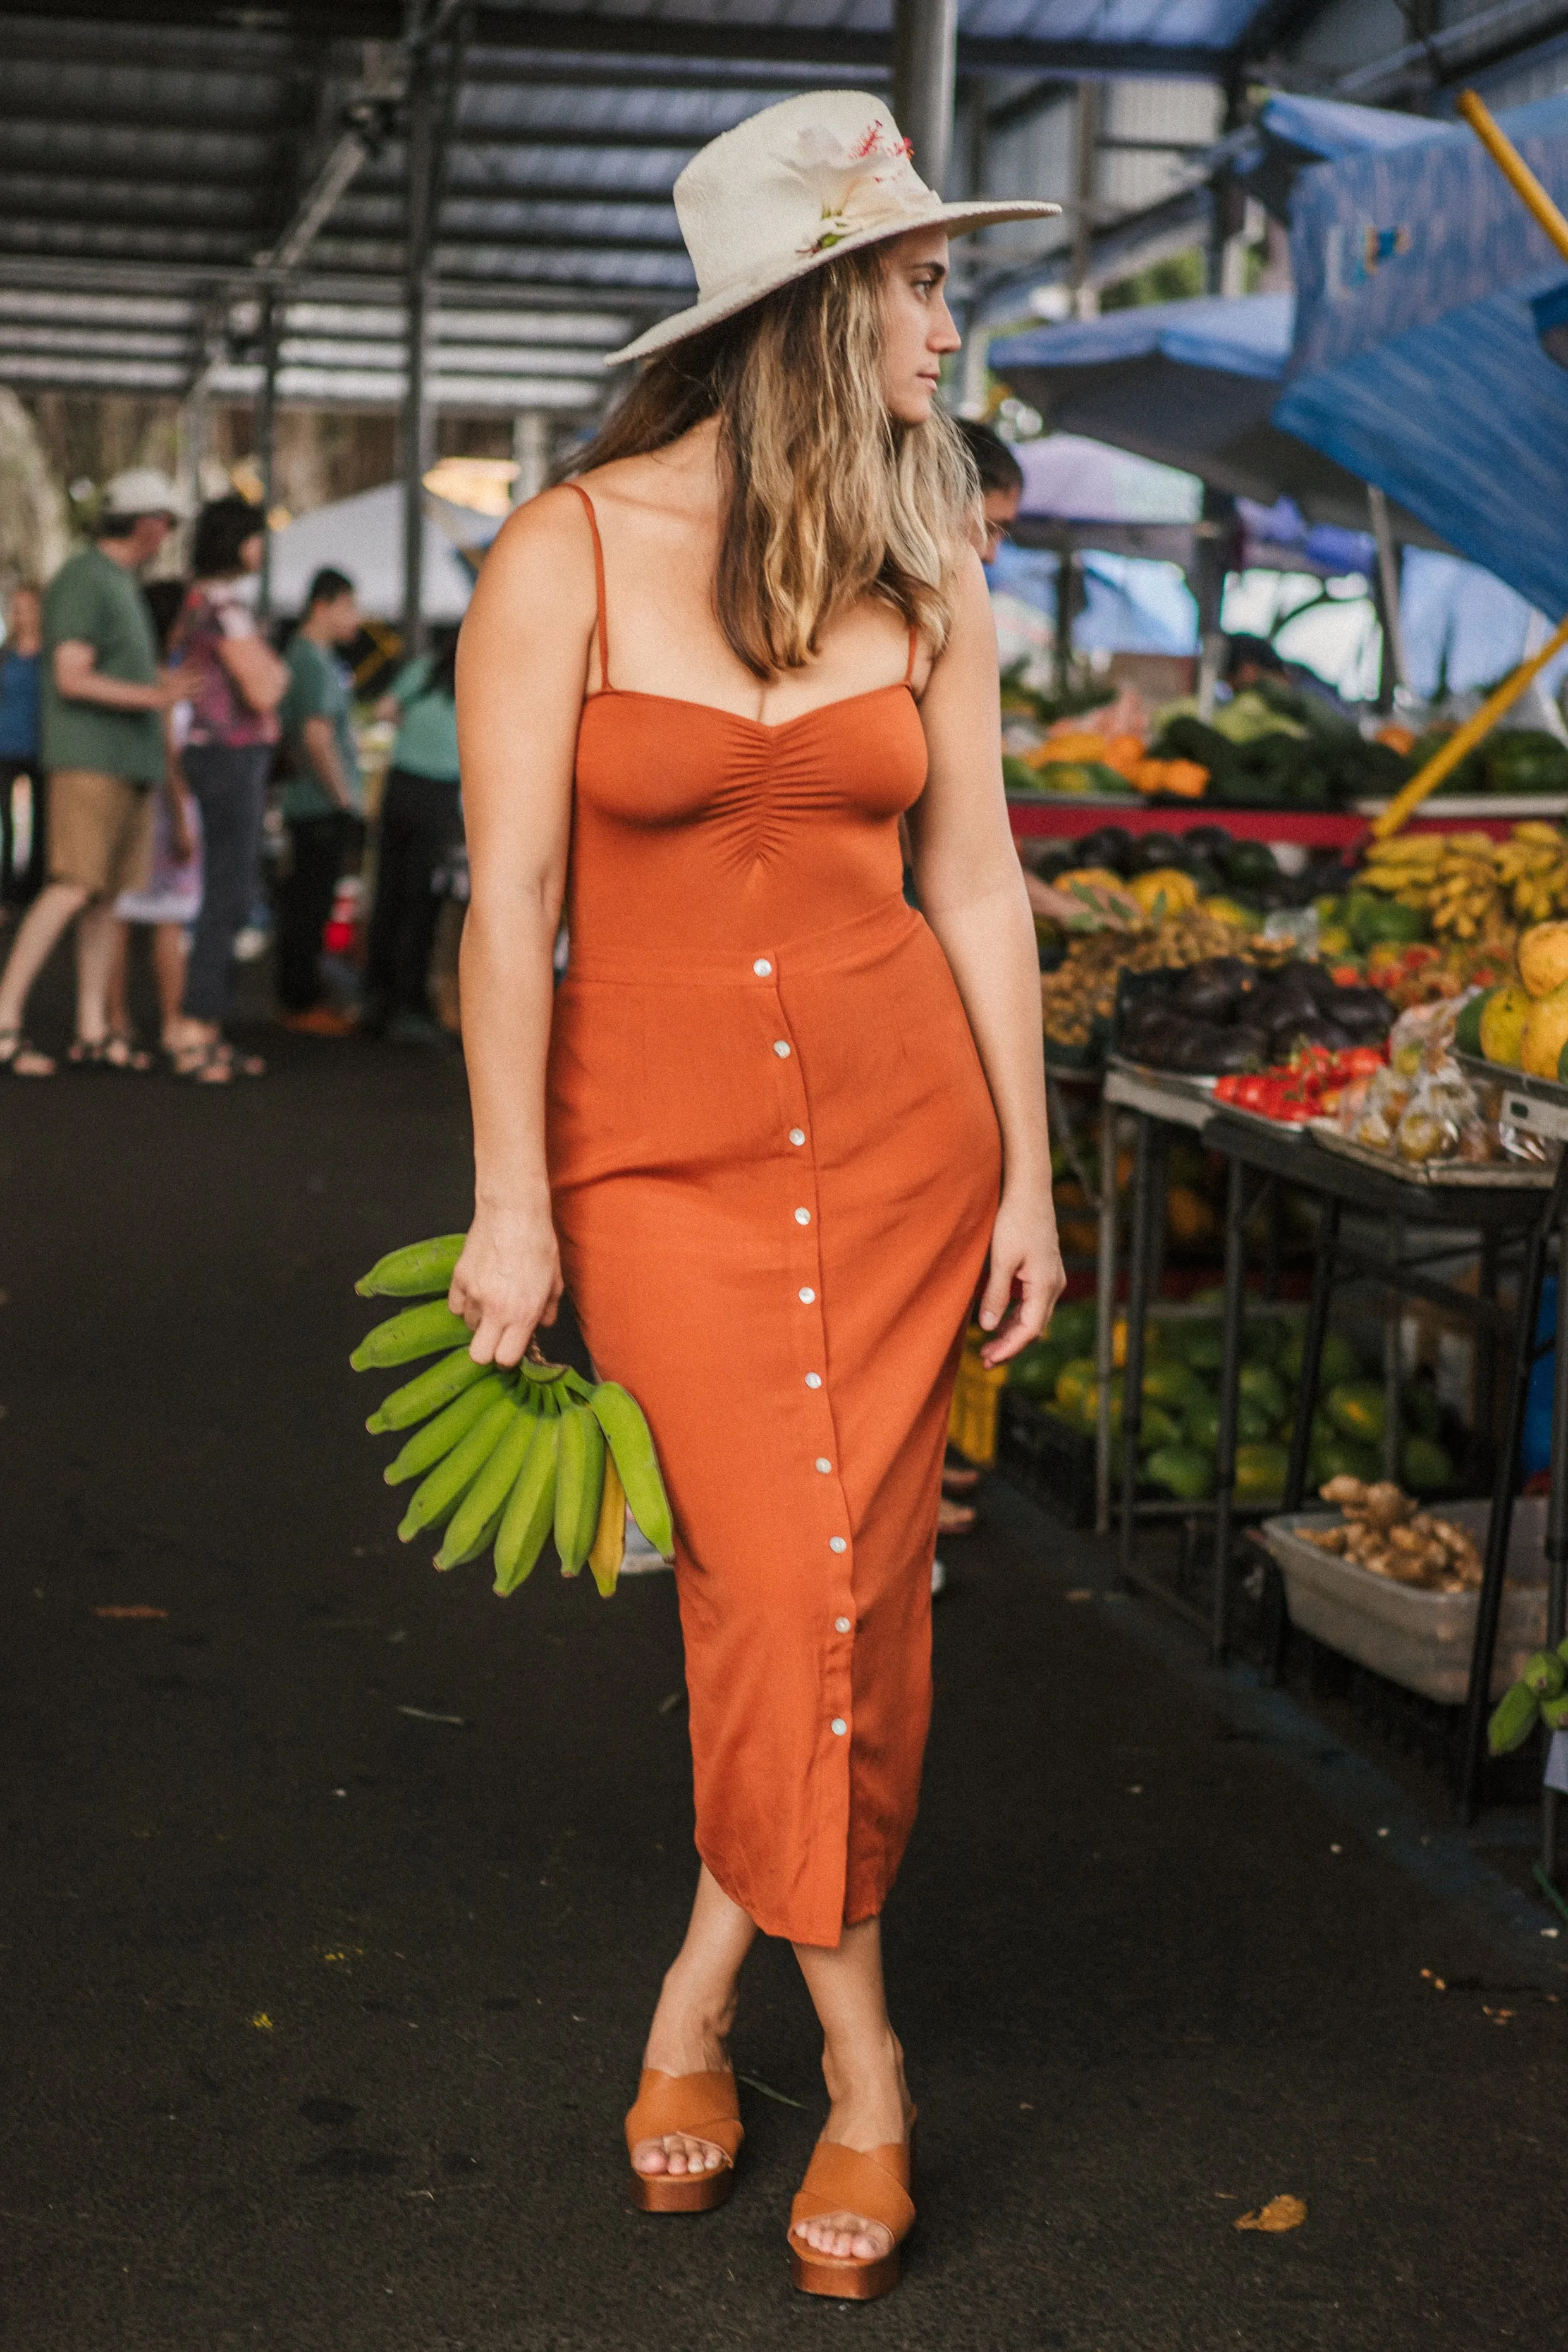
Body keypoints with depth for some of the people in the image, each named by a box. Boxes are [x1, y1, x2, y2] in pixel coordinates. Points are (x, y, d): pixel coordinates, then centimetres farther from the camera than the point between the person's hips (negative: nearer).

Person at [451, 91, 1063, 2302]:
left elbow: (976, 882, 7)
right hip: (662, 1147, -3)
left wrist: (1027, 1167, 6)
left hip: (899, 1125, 3)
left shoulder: (927, 569, 4)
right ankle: (860, 2060, 13)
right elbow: (511, 901, -7)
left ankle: (706, 1986, 25)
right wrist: (511, 1203, -8)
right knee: (789, 1585, -9)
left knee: (849, 1589, 2)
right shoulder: (565, 555, -7)